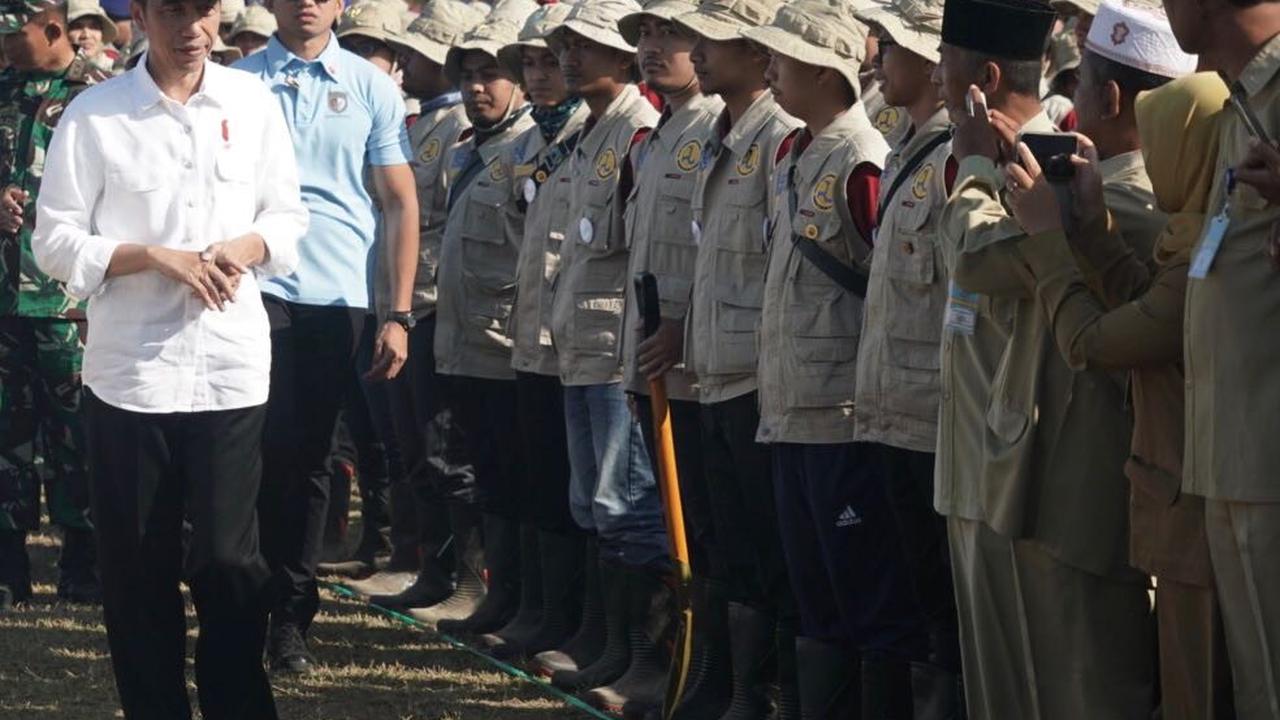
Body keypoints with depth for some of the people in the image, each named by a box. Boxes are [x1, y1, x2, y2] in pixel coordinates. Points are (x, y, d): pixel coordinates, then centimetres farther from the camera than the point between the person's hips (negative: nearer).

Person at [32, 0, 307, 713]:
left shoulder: (253, 103, 5)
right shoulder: (93, 114, -3)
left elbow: (288, 216, 12)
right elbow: (56, 241, -2)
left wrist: (243, 249, -9)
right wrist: (158, 258, -14)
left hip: (232, 366, 1)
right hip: (131, 372, -1)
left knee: (229, 559, 3)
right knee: (140, 567, 7)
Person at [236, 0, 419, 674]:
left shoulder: (372, 88, 7)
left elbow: (400, 202, 8)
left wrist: (400, 313, 3)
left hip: (337, 296, 1)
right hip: (256, 285, -1)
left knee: (307, 458, 6)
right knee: (266, 448, -6)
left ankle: (291, 613, 14)